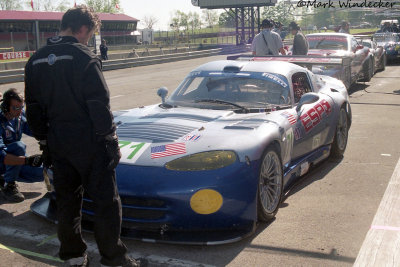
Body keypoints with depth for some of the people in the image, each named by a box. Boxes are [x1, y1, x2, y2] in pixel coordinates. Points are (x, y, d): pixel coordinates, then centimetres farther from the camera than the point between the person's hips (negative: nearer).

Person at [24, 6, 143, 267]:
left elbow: (33, 108, 13)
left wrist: (44, 140, 20)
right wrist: (111, 141, -8)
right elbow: (99, 105, -16)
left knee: (67, 199, 17)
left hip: (57, 144, 7)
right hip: (88, 143, -7)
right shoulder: (84, 57, -13)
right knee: (106, 201, 3)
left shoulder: (36, 61, 8)